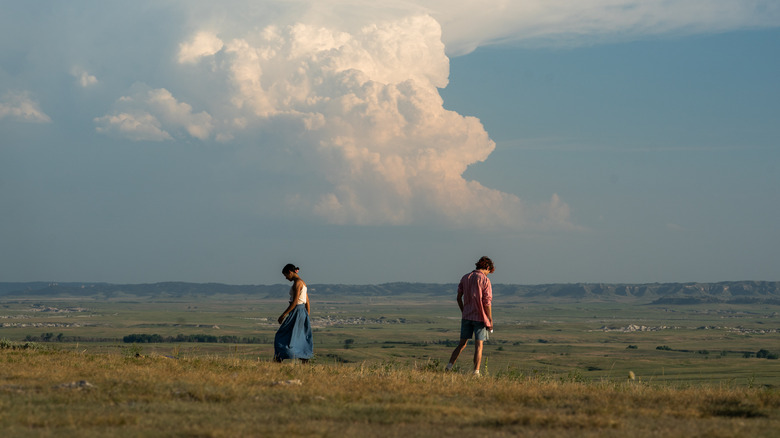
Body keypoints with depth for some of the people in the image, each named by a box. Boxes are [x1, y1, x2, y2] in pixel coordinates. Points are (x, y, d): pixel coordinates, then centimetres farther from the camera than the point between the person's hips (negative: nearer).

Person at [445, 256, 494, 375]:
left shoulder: (465, 278, 6)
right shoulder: (485, 280, -10)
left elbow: (459, 298, 9)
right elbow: (487, 303, -12)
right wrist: (490, 320, -5)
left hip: (466, 316, 5)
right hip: (480, 317, -5)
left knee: (462, 344, 11)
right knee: (478, 345, 0)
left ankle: (449, 367, 2)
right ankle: (476, 372, -4)